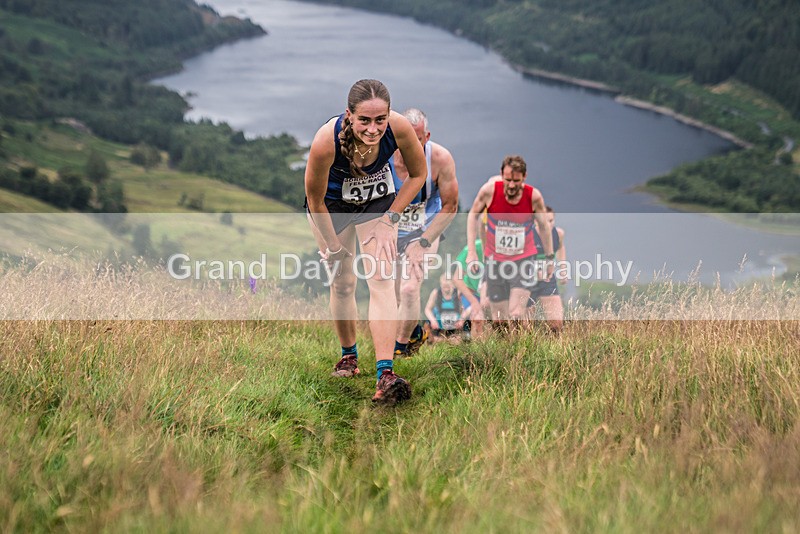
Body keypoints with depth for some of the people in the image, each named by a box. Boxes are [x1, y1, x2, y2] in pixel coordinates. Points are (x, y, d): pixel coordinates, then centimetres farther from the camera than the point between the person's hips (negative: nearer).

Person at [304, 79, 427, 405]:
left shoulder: (400, 128, -33)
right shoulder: (327, 140, -38)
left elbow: (418, 174, -10)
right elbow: (315, 198, -20)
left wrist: (390, 219, -14)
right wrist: (332, 244, -9)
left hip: (378, 201, 1)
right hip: (332, 204, -1)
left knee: (381, 280, -13)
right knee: (342, 283, 7)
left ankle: (385, 375, -20)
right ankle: (348, 355, 31)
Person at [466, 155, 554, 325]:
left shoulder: (534, 196, -15)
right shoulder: (489, 190, -16)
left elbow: (544, 225, 2)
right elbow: (474, 215, 2)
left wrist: (549, 258, 9)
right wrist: (471, 251, -4)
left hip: (524, 259, -1)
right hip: (494, 259, 1)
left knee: (516, 315, -17)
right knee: (498, 318, 5)